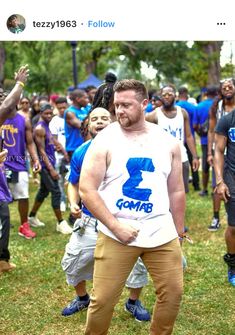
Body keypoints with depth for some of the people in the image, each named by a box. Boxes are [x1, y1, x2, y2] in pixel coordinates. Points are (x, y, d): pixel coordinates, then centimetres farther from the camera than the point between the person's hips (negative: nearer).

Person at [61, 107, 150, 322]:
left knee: (137, 261, -9)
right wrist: (73, 204, -9)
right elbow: (74, 184, 10)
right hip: (90, 220, 3)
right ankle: (82, 298, 38)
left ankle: (133, 302, 20)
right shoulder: (81, 153, -1)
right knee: (72, 261, 7)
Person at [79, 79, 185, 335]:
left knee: (173, 293, 8)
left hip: (162, 234, 3)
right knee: (103, 300, -1)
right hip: (116, 234, -3)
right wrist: (115, 226, -16)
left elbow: (176, 191, 11)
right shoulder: (104, 141, -5)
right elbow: (86, 190, -10)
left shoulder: (168, 142, 5)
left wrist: (179, 235, 12)